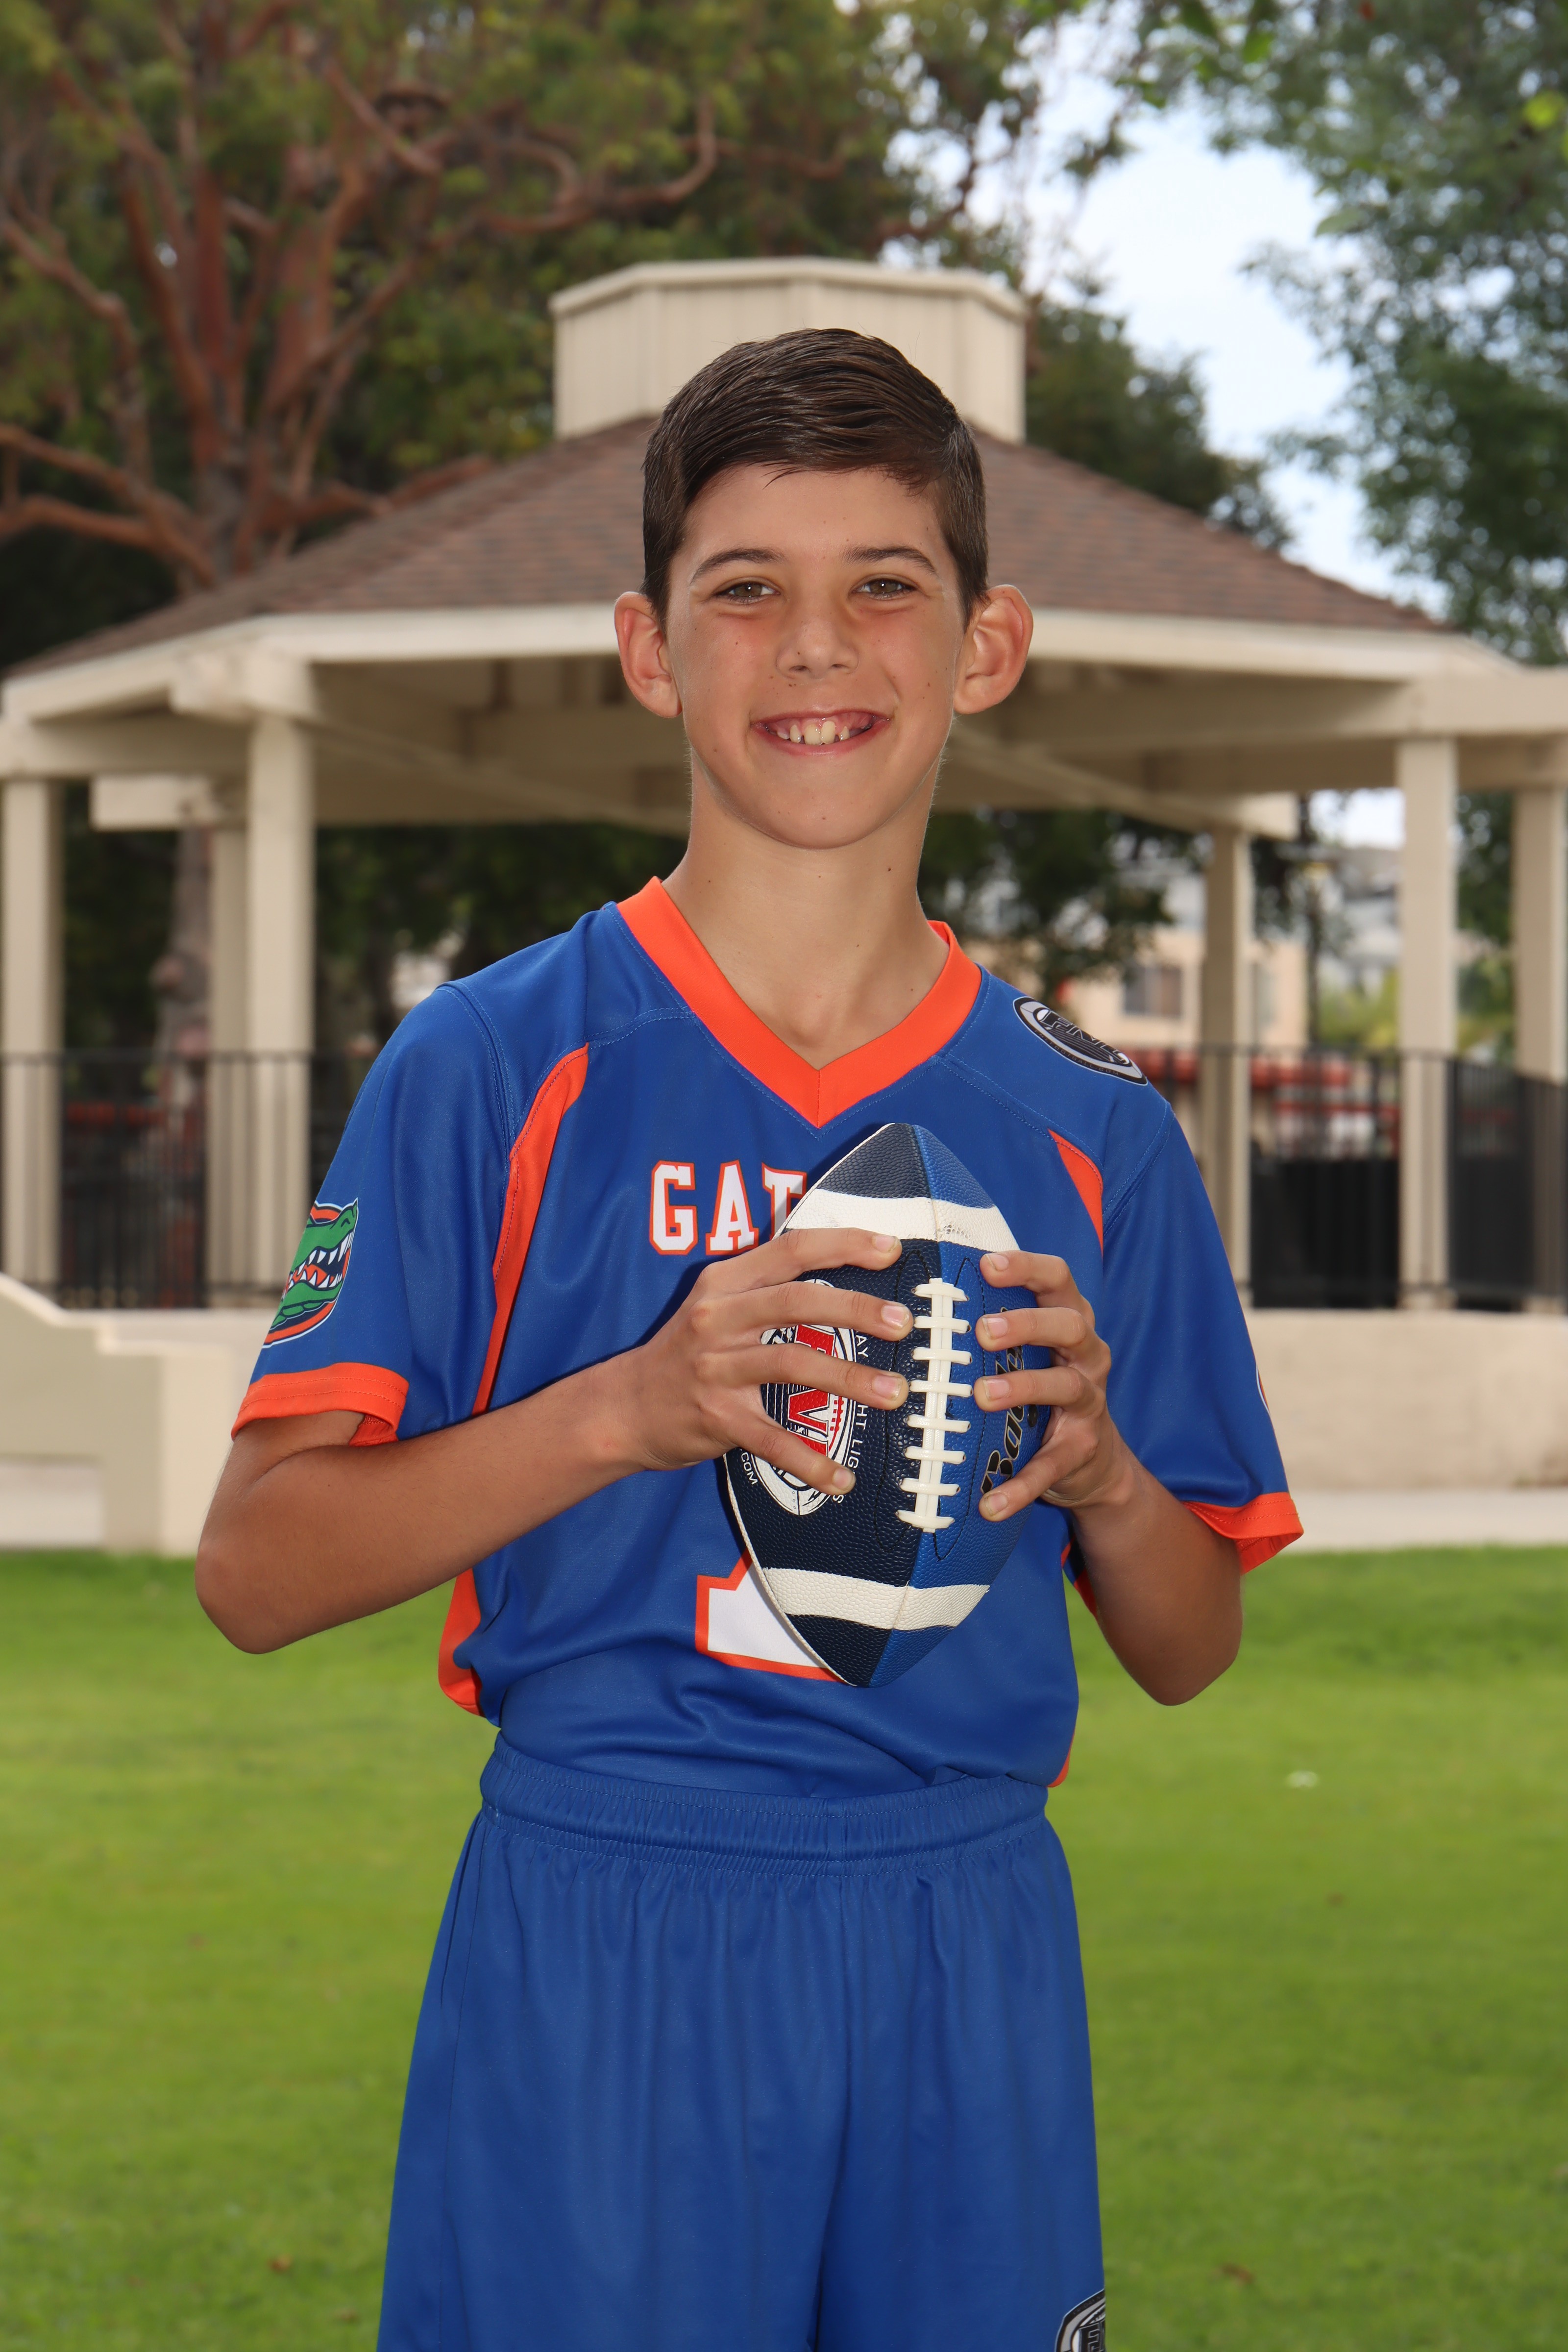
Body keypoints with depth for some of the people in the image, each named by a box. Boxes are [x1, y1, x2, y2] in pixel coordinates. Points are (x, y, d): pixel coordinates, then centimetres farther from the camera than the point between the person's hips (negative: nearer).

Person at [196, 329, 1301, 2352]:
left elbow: (1188, 1652, 13)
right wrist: (627, 1411, -20)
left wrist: (1101, 1467, -9)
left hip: (969, 1946, 3)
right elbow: (255, 1571, -7)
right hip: (600, 1940, -3)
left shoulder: (1092, 1130, 8)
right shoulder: (495, 1070, -2)